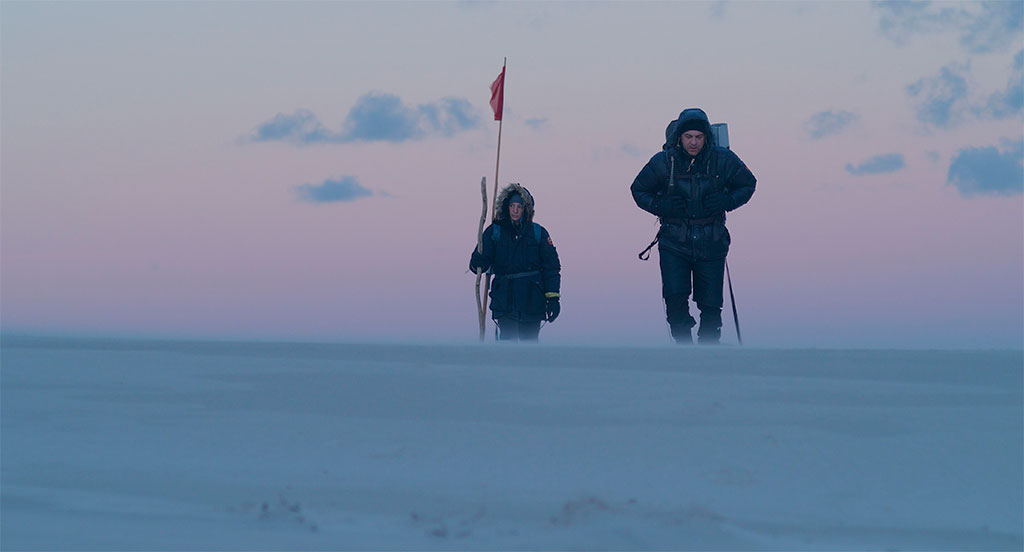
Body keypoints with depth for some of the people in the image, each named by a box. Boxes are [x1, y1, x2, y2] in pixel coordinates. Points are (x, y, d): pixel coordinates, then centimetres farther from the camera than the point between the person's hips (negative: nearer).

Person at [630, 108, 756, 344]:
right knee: (675, 298, -16)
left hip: (711, 244, 1)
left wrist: (727, 201, -9)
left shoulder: (723, 160, -4)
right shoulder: (663, 162, -5)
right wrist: (661, 206, -11)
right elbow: (639, 190, 9)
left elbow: (747, 184, 11)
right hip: (674, 244, 0)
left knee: (711, 306, 2)